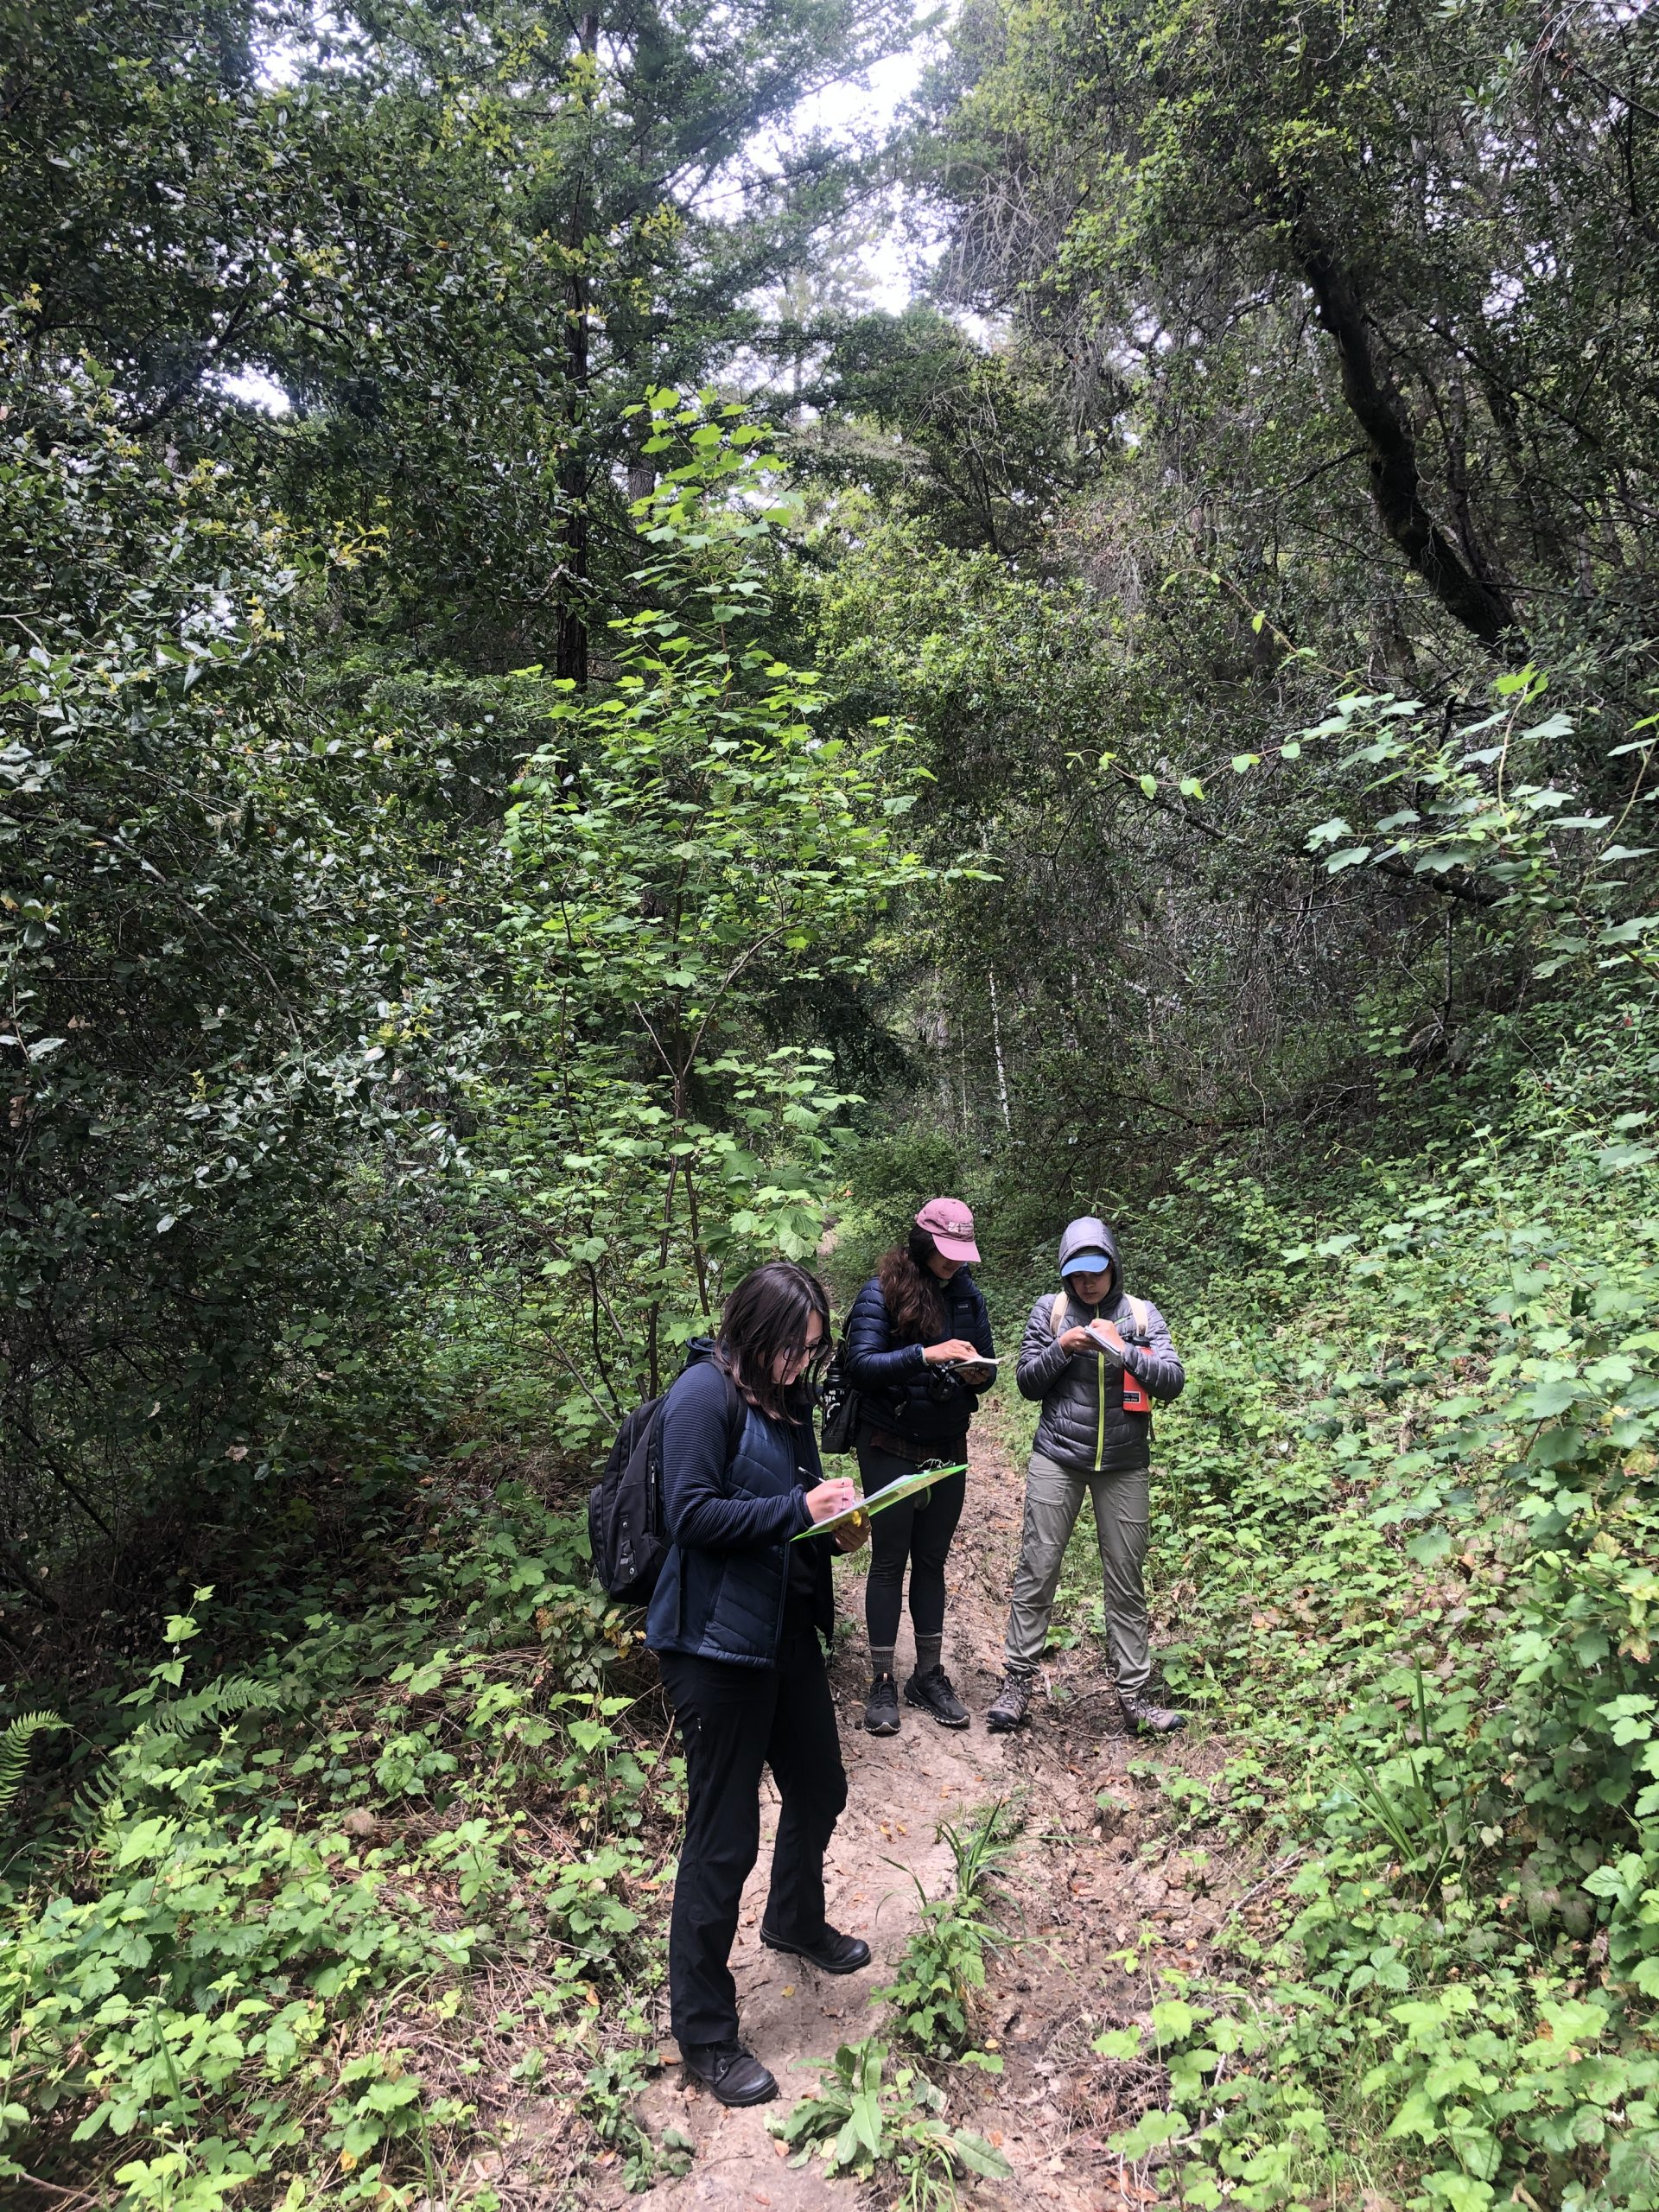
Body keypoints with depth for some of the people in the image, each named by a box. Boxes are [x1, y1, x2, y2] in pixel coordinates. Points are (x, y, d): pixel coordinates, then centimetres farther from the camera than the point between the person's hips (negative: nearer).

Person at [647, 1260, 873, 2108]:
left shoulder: (788, 1398, 9)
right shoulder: (706, 1394, -17)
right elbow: (691, 1514, -22)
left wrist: (837, 1523, -1)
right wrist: (798, 1509, -24)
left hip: (787, 1630, 9)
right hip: (717, 1642, -9)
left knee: (819, 1790, 24)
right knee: (724, 1838, 1)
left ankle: (795, 1920, 53)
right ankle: (702, 2032, 19)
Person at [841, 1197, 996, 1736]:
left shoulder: (966, 1293, 3)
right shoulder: (882, 1291, -11)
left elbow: (987, 1363, 9)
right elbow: (860, 1363, -20)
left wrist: (978, 1373, -15)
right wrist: (927, 1355, -30)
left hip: (947, 1448, 4)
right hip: (890, 1447, -4)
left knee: (932, 1561, 12)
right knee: (889, 1561, 3)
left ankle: (930, 1674, 22)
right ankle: (882, 1682, 12)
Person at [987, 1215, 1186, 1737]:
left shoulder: (1142, 1315, 2)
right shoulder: (1049, 1310, 1)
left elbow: (1173, 1382, -7)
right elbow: (1027, 1383, 1)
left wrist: (1123, 1350, -22)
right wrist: (1061, 1349, -16)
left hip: (1124, 1466, 1)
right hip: (1058, 1458, 0)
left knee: (1126, 1580, 6)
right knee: (1036, 1570, 1)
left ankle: (1135, 1695, 15)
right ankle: (1018, 1680, 12)